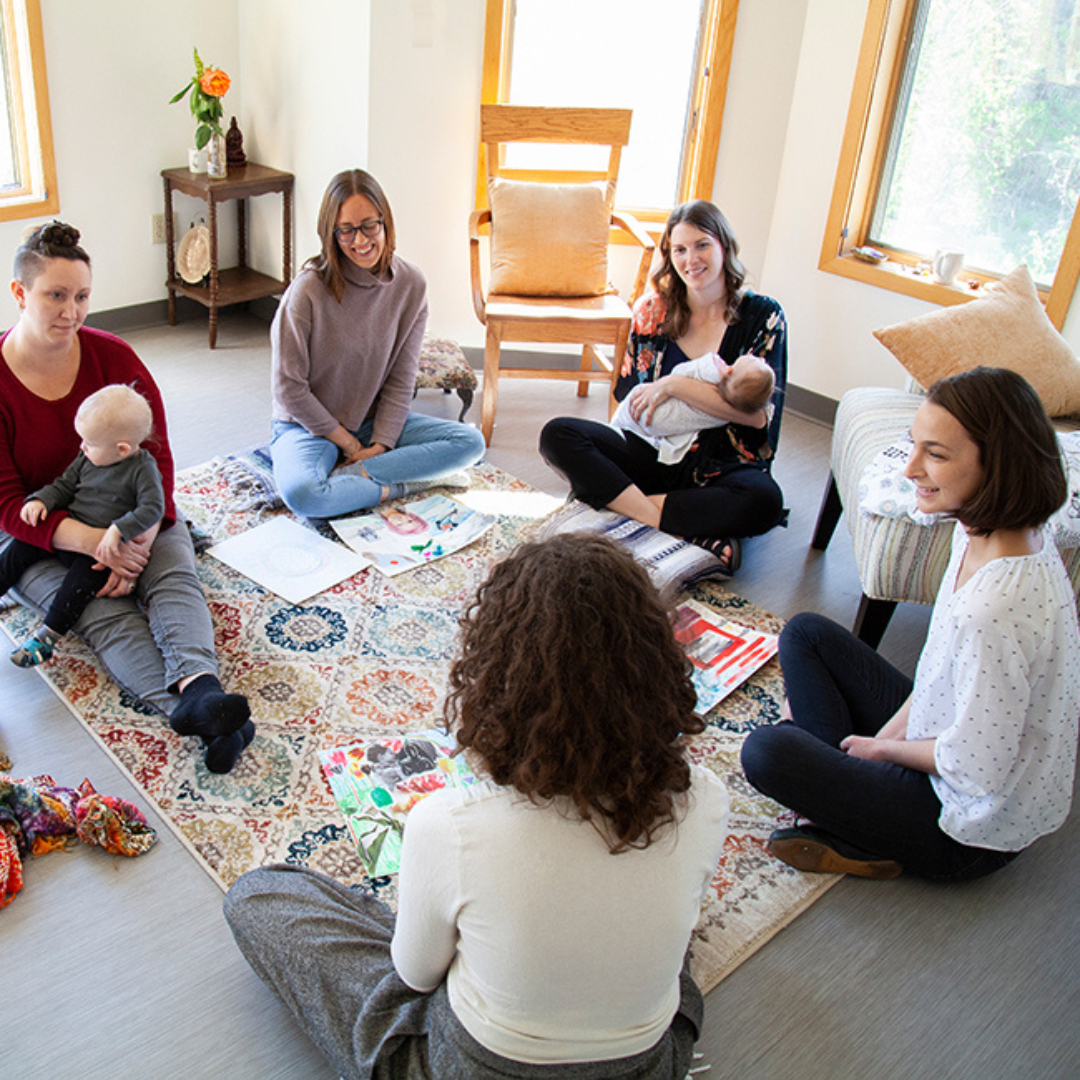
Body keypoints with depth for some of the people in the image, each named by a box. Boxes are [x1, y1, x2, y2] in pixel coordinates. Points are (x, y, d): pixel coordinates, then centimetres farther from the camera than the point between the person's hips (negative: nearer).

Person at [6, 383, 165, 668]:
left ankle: (49, 634, -20)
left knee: (83, 576, -27)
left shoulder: (143, 470, -15)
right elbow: (64, 485, 15)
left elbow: (152, 508, -25)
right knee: (22, 546, 1)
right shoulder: (88, 459, 6)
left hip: (101, 547, -7)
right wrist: (41, 500, -6)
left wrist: (118, 531, -35)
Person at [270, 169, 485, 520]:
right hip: (308, 425, -4)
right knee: (302, 494, -36)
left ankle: (348, 475, -19)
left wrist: (381, 444, -14)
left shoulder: (411, 285, -7)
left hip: (374, 423, 5)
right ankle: (404, 483, -13)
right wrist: (349, 443, -11)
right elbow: (289, 388, -15)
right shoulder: (308, 290, -19)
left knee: (470, 442, -13)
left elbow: (401, 380, -3)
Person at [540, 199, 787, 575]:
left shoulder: (763, 317, -2)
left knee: (764, 501, -37)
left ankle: (626, 506, -25)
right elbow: (628, 393, 10)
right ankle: (692, 534, -30)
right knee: (558, 435, -21)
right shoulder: (653, 310, 7)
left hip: (720, 467, -3)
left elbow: (759, 413, -14)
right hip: (651, 453, 4)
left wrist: (674, 385, -19)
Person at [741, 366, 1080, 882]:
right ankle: (849, 777, 7)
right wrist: (888, 735, -2)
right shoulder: (985, 530, -8)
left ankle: (863, 845, 3)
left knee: (765, 752, -17)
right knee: (805, 633, 12)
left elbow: (975, 767, -29)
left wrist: (883, 746, -11)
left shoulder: (996, 606, -38)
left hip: (973, 829, -9)